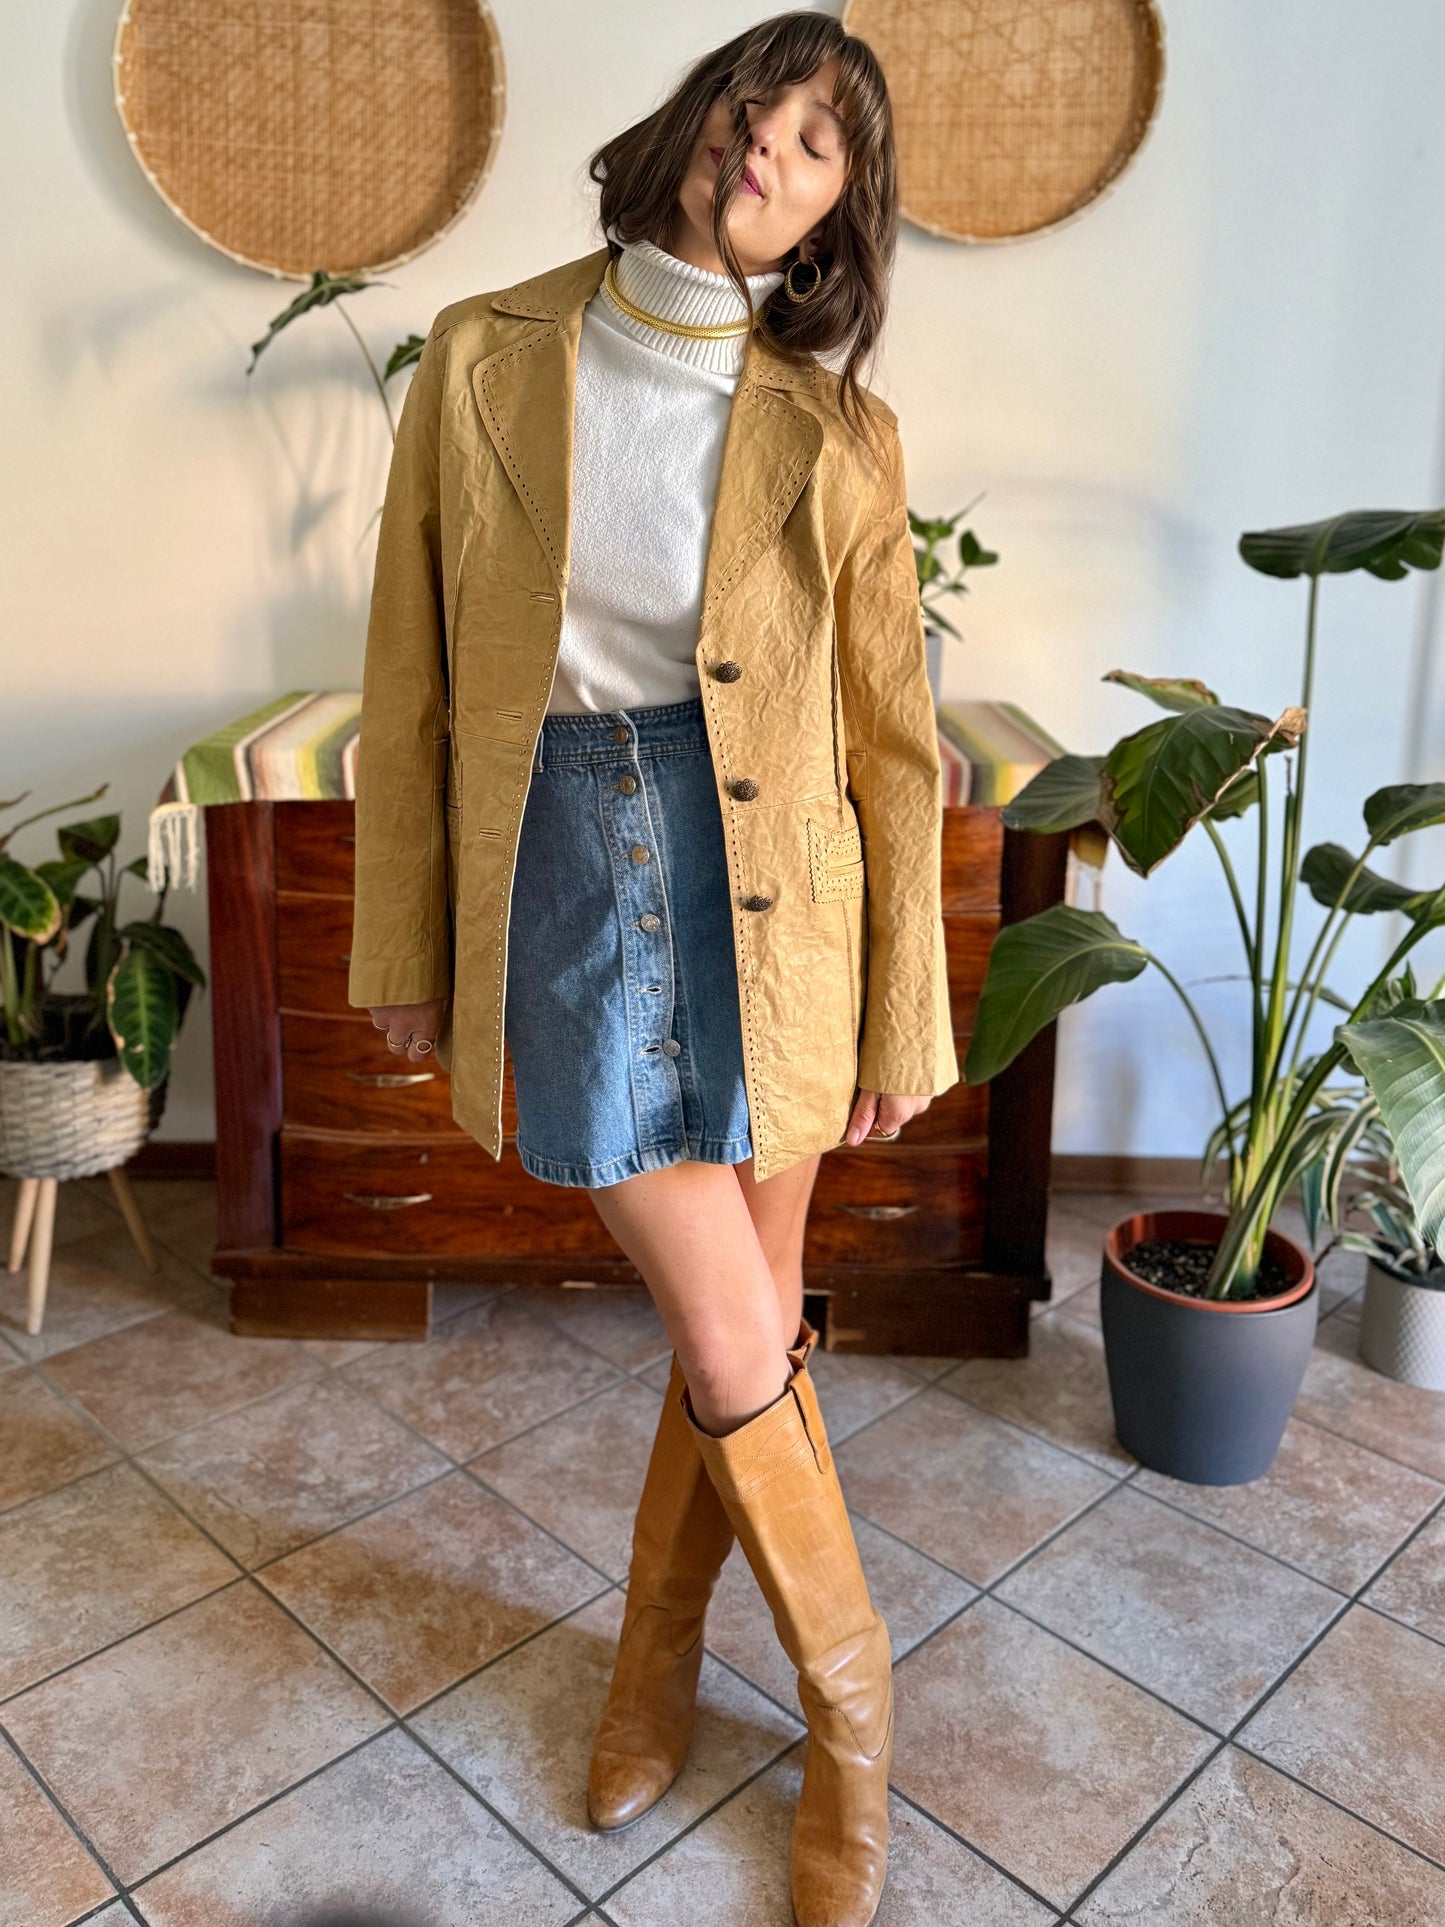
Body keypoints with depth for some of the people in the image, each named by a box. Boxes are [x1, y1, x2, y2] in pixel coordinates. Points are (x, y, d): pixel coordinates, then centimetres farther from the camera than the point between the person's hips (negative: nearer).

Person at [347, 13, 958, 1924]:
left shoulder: (837, 433, -2)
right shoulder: (485, 359, 0)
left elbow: (892, 745, 1)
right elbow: (414, 679, 3)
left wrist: (902, 1022, 1)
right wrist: (405, 946, 5)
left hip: (765, 901, 1)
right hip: (569, 882, -1)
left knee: (745, 1323, 12)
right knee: (740, 1355, 1)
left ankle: (656, 1645, 42)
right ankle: (847, 1694, 31)